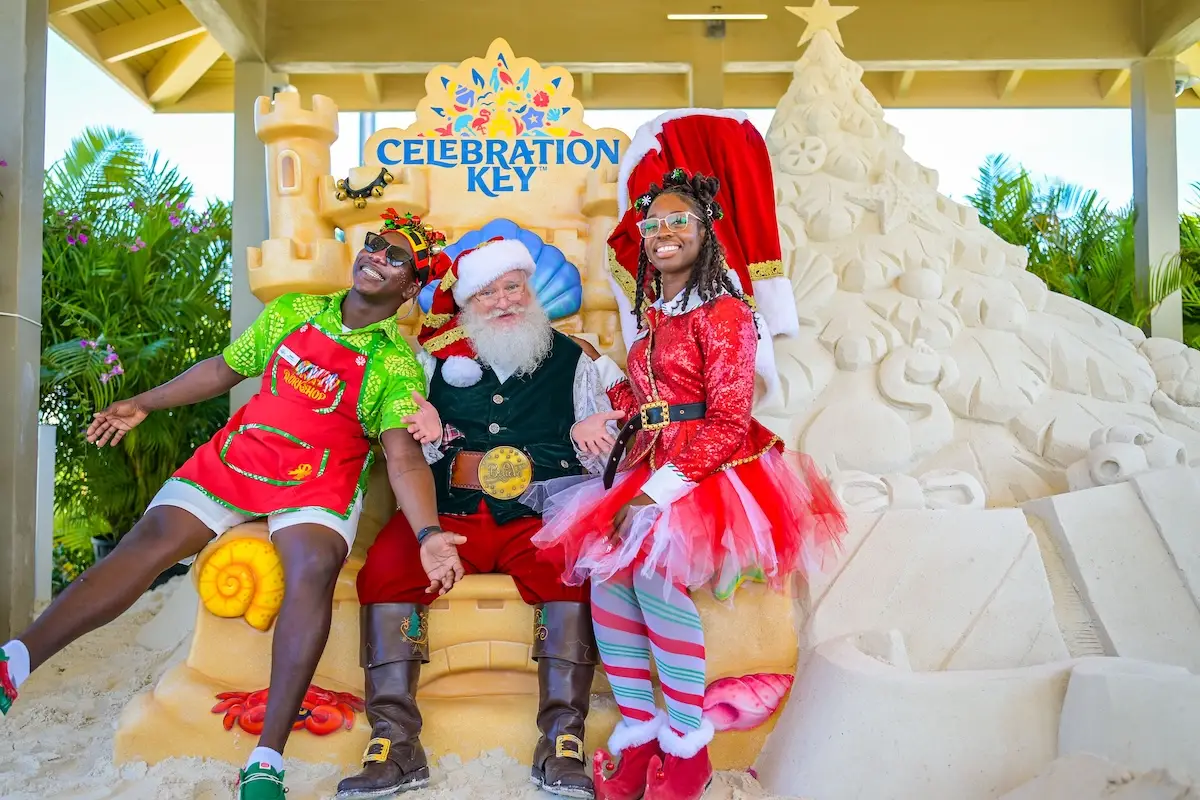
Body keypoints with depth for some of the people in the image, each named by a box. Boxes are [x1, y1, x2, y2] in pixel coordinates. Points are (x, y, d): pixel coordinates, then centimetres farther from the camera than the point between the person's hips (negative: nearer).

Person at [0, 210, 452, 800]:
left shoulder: (396, 365, -2)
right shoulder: (292, 311, 11)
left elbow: (404, 457, -14)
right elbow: (223, 369, 22)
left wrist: (429, 534, -30)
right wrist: (143, 405, 22)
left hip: (316, 481, -4)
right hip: (237, 455, 4)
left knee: (315, 567, -30)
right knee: (153, 536, -16)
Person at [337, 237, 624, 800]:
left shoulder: (572, 358, 15)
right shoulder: (436, 359, 16)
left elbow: (605, 457, 15)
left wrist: (592, 437, -9)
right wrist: (430, 434, -6)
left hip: (541, 516, -1)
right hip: (447, 512, 1)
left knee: (573, 569, -32)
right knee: (384, 568, -26)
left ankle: (562, 743, -24)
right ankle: (395, 743, -20)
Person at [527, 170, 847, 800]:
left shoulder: (724, 313, -6)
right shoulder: (654, 315, 18)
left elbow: (728, 425, -14)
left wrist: (659, 491, -21)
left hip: (712, 471, -6)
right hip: (649, 469, 7)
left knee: (650, 565, -28)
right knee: (603, 570, -17)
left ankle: (687, 749, -12)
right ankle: (638, 734, -5)